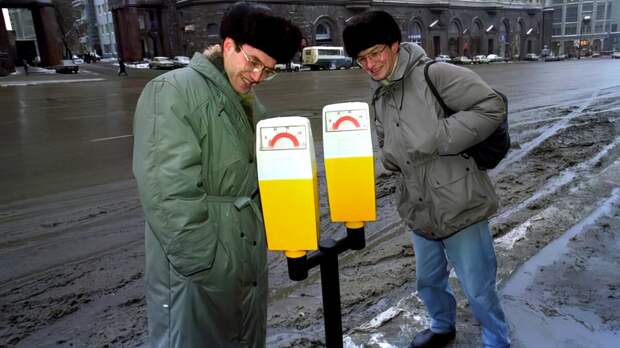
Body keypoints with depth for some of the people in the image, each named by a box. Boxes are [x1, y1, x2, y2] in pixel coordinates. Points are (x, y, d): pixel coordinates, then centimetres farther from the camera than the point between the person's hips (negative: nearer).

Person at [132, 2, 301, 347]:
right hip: (198, 273, -7)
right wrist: (205, 265, -20)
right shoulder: (173, 93, -15)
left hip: (251, 267, 8)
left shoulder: (249, 103, 11)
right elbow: (169, 195, -22)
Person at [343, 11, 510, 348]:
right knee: (428, 281, 25)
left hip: (459, 207, -7)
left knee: (478, 289, 9)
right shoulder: (380, 98, 9)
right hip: (420, 212, 7)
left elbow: (492, 107, -20)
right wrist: (390, 155, -7)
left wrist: (438, 137, -25)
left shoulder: (435, 74, -15)